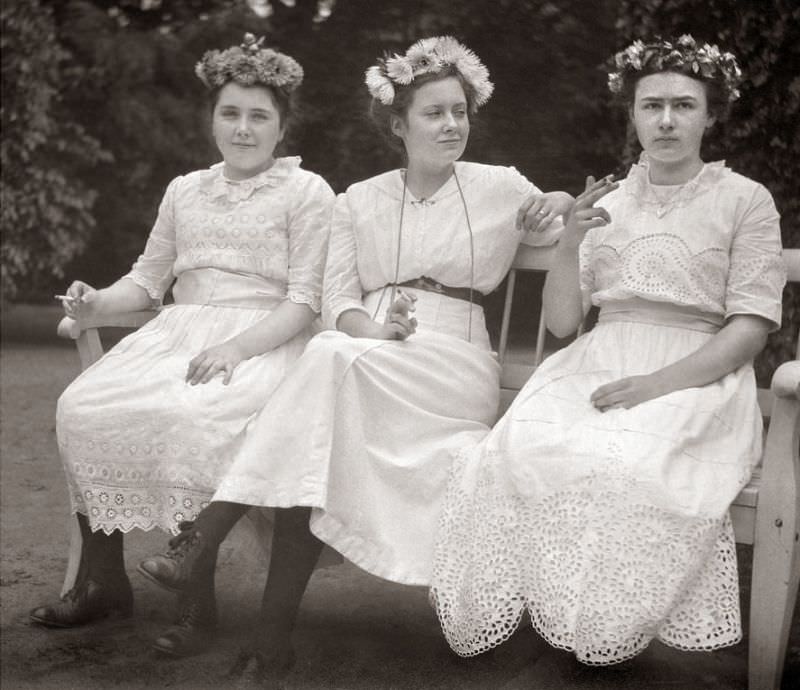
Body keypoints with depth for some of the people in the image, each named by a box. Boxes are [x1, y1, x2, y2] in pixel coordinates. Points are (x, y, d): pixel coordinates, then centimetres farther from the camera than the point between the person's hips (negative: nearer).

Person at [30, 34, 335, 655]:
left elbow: (305, 299, -5)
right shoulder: (184, 190, 20)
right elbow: (149, 278, 21)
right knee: (81, 406, -21)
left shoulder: (307, 192, 4)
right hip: (179, 333, 5)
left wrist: (236, 347, -20)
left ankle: (196, 596, -22)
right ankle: (101, 578, -9)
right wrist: (98, 302, -1)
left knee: (191, 416, -36)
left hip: (264, 342, -5)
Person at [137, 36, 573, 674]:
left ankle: (203, 541, -35)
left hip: (454, 364, -2)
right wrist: (374, 328, -14)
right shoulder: (359, 201, 15)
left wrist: (565, 211, -4)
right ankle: (275, 634, -31)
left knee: (334, 360, -34)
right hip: (359, 358, 2)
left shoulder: (500, 188, 10)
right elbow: (336, 298, 9)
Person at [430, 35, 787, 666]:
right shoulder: (606, 202, 16)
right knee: (516, 453, -29)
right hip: (595, 369, 3)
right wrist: (571, 242, -7)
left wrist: (661, 382, -17)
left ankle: (606, 634, -14)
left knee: (629, 470, -35)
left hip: (698, 376, -3)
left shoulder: (745, 200, 6)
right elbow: (562, 322, 11)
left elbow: (750, 328, -3)